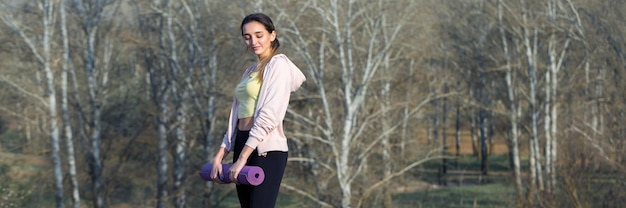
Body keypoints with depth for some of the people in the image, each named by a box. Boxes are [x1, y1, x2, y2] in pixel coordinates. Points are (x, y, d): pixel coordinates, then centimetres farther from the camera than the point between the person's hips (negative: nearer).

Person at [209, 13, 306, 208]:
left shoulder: (278, 65, -6)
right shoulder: (251, 71, 20)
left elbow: (269, 116, -16)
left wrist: (242, 158, -20)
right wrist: (219, 155, 9)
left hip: (266, 150, -9)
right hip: (244, 146, 9)